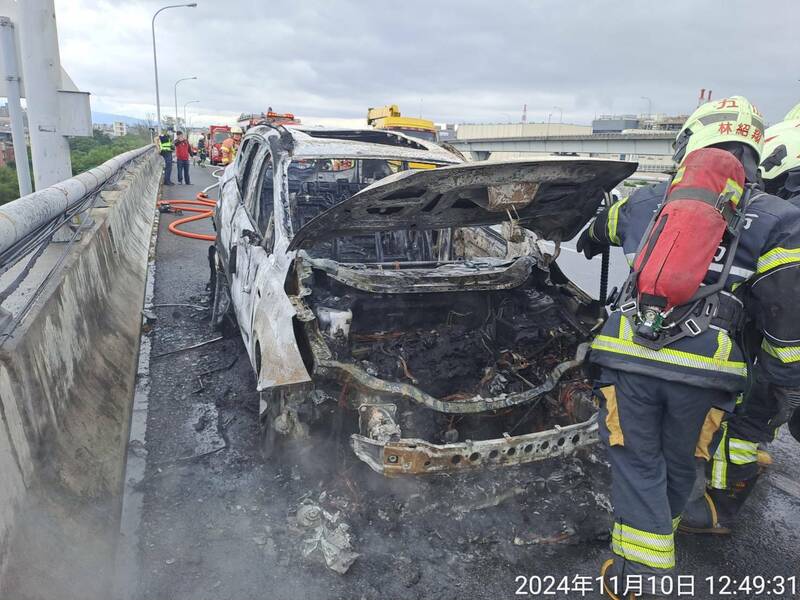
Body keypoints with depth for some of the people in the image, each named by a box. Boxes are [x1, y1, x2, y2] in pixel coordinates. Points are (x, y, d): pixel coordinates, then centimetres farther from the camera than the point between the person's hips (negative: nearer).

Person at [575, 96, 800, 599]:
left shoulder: (645, 200, 13)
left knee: (637, 462, 11)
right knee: (679, 462, 23)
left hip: (629, 356, 0)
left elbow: (601, 229, 36)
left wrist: (588, 243, 60)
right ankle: (663, 533, 47)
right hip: (704, 370, 1)